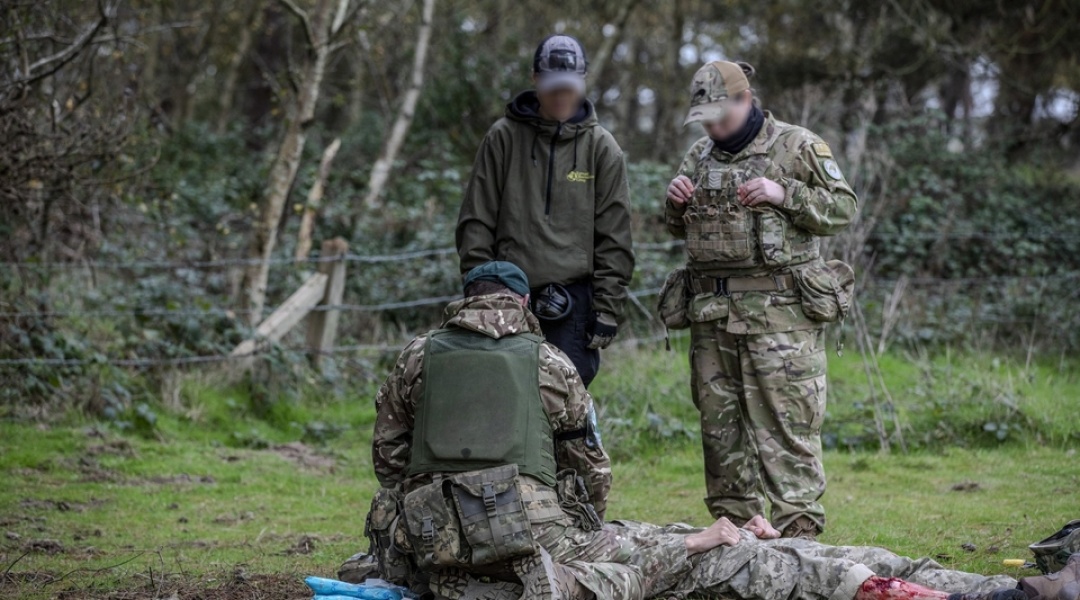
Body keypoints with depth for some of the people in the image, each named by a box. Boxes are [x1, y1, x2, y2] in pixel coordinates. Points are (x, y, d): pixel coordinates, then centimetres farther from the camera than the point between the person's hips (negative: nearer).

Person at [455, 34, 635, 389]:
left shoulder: (601, 147, 5)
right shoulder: (504, 138, 5)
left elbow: (613, 239, 4)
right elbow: (476, 221, 5)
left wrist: (608, 308, -1)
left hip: (573, 301, -1)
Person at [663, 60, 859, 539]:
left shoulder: (798, 147, 1)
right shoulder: (700, 156, 18)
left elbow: (843, 209, -2)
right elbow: (678, 230, 26)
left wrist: (783, 194, -14)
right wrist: (675, 202, 3)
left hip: (778, 309, -6)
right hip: (711, 312, 6)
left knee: (785, 424, -10)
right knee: (719, 423, 8)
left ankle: (798, 530, -8)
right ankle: (735, 525, 16)